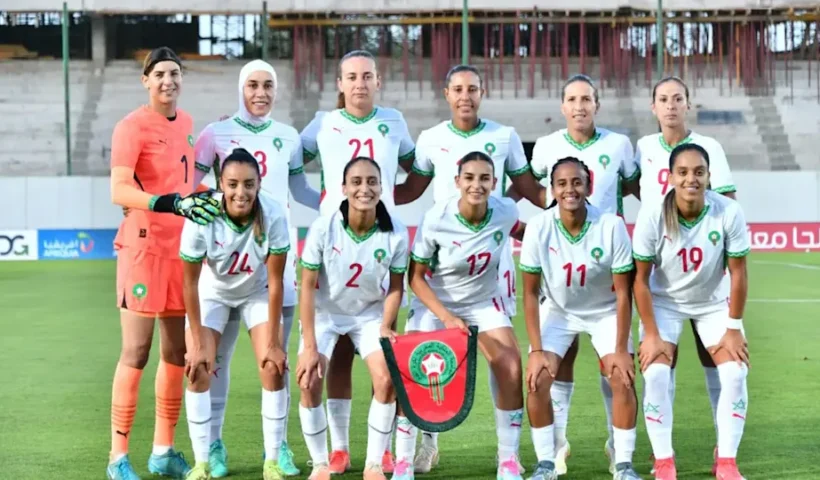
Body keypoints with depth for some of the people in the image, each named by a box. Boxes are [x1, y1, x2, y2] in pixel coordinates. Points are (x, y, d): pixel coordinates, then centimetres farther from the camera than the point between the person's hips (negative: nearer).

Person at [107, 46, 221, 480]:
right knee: (136, 351, -6)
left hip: (182, 247, 7)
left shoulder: (186, 123, 11)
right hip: (144, 246, -7)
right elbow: (120, 191, -23)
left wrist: (206, 197, 13)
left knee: (177, 351, 9)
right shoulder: (131, 127, -10)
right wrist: (172, 203, -33)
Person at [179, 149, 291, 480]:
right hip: (212, 292, 0)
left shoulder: (273, 216, -32)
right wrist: (199, 344, -19)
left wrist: (273, 343, -19)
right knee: (198, 369, -11)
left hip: (257, 292, 0)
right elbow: (190, 283, -21)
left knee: (274, 368, -11)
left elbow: (275, 282, -22)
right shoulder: (201, 217, -33)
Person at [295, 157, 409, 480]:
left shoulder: (396, 233, -20)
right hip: (324, 312, -1)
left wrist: (385, 327, -19)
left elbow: (395, 287, -5)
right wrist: (310, 347, -20)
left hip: (370, 313, 1)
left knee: (386, 380, -17)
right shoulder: (323, 228, -24)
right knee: (309, 382, -16)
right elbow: (308, 287, -18)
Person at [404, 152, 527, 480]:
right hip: (436, 304, -2)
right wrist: (446, 317, -25)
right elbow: (416, 276, -17)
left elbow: (520, 232, 10)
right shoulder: (436, 220, -26)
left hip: (484, 303, 2)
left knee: (512, 370, -11)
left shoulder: (506, 211, -18)